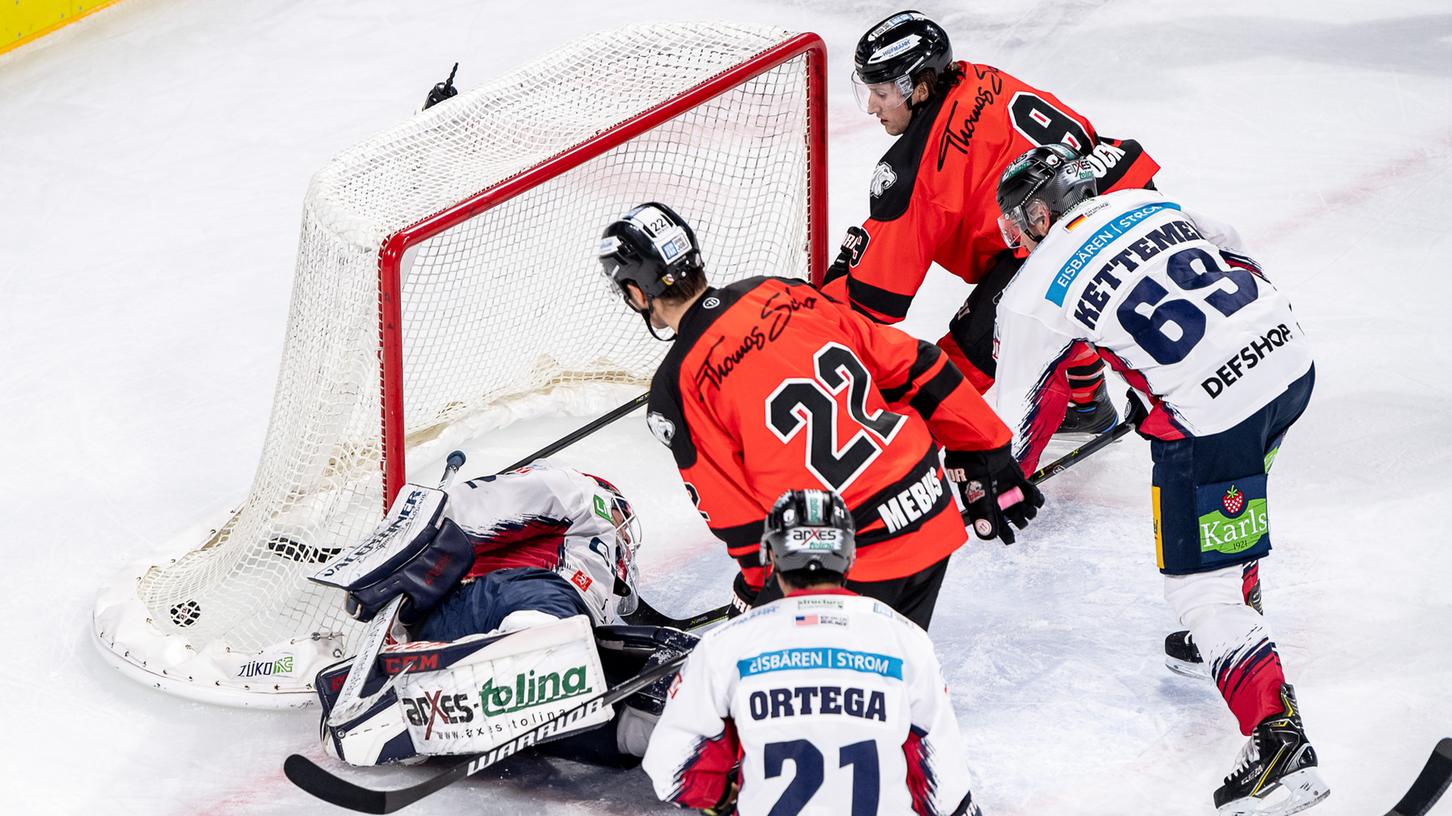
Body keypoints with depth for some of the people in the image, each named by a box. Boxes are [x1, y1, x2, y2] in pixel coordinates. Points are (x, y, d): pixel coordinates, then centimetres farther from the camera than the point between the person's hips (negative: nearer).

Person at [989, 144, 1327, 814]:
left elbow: (1012, 420, 10)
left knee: (1200, 591, -1)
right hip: (1290, 355, 7)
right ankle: (1238, 607, 46)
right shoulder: (1146, 203, 16)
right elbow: (1234, 256, 28)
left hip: (1212, 414, -7)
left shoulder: (1032, 295, 1)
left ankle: (1280, 745, -9)